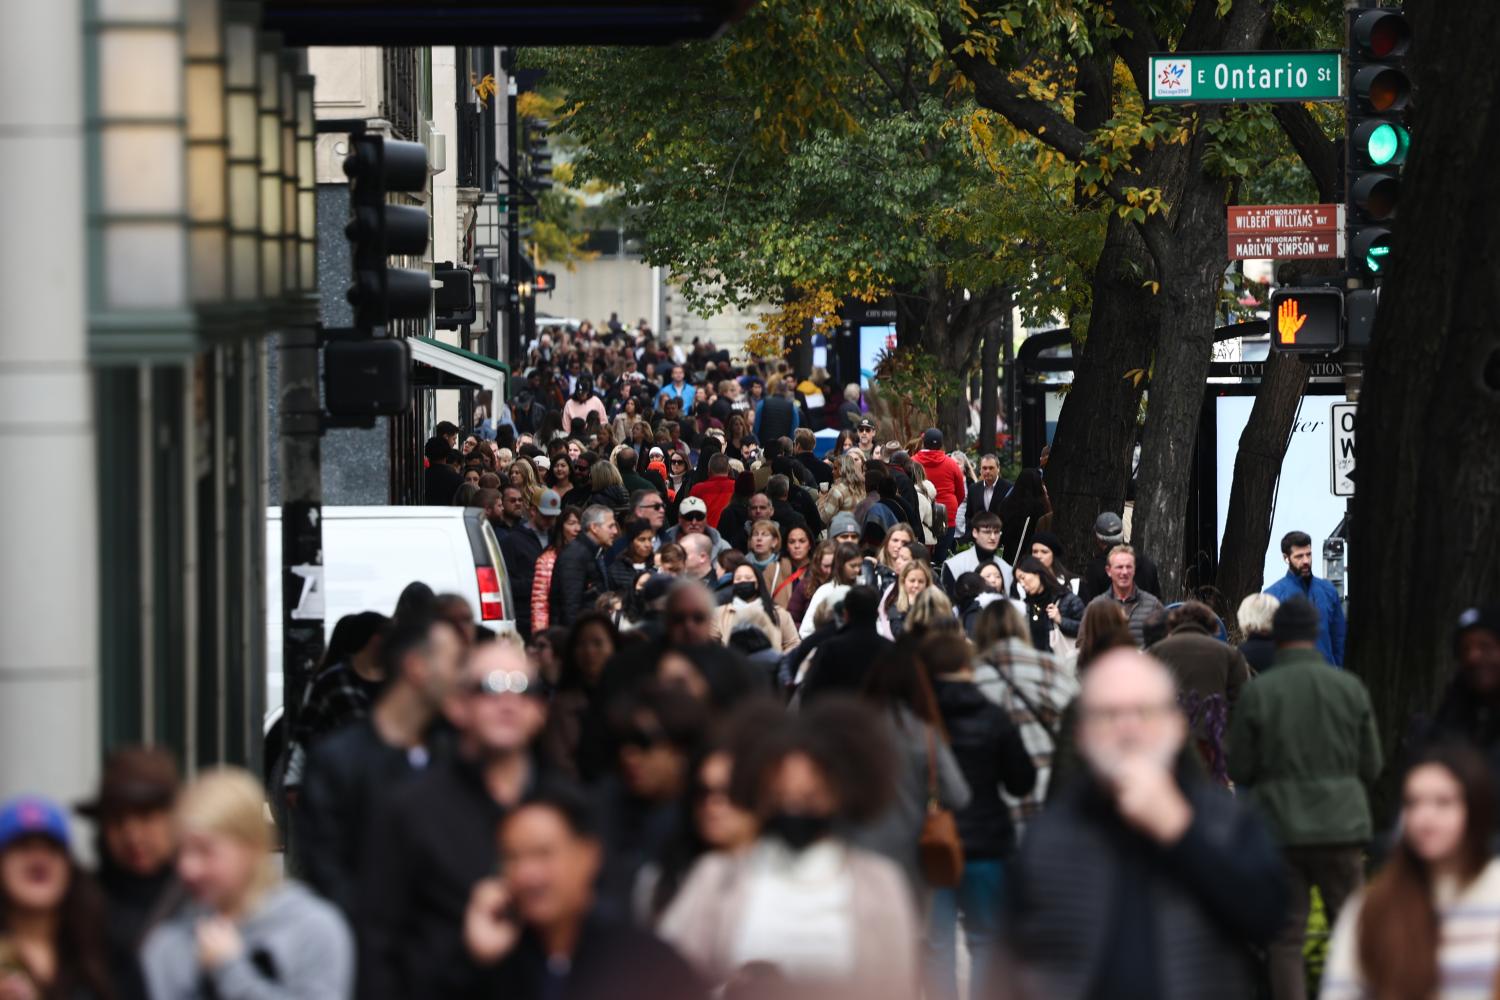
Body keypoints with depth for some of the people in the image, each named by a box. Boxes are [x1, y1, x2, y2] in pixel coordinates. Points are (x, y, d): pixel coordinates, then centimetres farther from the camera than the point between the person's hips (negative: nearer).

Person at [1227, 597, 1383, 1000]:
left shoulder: (1256, 693, -6)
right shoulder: (1350, 688, -2)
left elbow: (1239, 770, -1)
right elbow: (1369, 766, 4)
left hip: (1278, 831, -1)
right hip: (1338, 827, 1)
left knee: (1285, 941, 4)